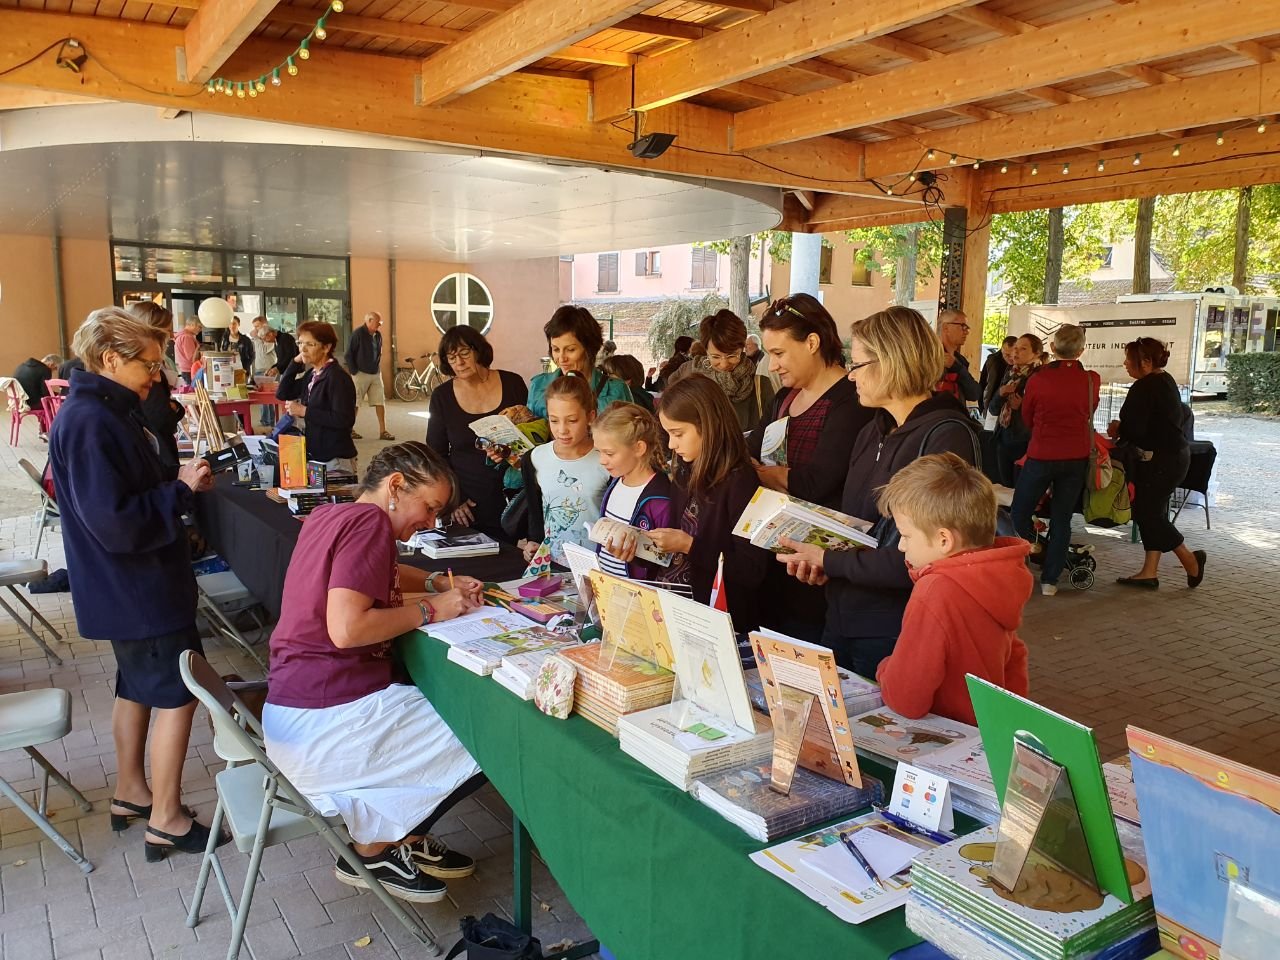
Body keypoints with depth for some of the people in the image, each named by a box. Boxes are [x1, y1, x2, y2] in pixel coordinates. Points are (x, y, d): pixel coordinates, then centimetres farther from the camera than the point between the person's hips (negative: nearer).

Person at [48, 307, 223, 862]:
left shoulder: (104, 413, 9)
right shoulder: (90, 424, -24)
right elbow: (115, 523, -28)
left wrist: (179, 479, 3)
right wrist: (181, 489, -20)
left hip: (129, 586, 10)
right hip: (137, 590, -10)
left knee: (138, 686, 21)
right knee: (177, 693, -1)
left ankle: (130, 792, 36)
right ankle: (165, 821, 10)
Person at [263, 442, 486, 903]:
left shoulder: (328, 516, 11)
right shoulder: (368, 522, -18)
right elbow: (346, 629, -28)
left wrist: (439, 584, 14)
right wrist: (430, 609, -15)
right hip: (324, 721, -10)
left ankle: (402, 837, 24)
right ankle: (372, 850, 10)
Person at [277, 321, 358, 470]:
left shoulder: (337, 377, -17)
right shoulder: (311, 374, 9)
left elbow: (344, 420, -25)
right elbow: (282, 394, 10)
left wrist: (305, 411, -20)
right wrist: (296, 362, 2)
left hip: (335, 458, -8)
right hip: (314, 455, 8)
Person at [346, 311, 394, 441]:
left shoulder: (378, 335, 7)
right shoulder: (357, 333, -11)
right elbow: (349, 354, -10)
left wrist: (378, 369, 10)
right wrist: (354, 372, -11)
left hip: (376, 374, 6)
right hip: (361, 374, -6)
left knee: (380, 402, 1)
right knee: (355, 403, 2)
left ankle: (382, 431, 3)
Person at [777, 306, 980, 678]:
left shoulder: (947, 436, -17)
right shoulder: (873, 431, 10)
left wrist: (828, 562, -16)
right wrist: (817, 560, -5)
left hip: (894, 635, -7)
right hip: (840, 621, 8)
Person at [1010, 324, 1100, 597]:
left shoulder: (1038, 379, -12)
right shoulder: (1092, 380, -6)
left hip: (1041, 455, -3)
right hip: (1076, 458, 3)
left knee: (1020, 511, 13)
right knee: (1062, 519, 9)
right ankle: (1050, 579, 11)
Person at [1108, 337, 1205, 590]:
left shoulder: (1143, 388, -19)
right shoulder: (1166, 381, 12)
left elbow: (1134, 429, -23)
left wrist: (1117, 430, 0)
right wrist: (1123, 428, 8)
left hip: (1160, 460, -10)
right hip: (1175, 454, 10)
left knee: (1146, 513, -1)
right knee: (1151, 513, 11)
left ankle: (1190, 559, 11)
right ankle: (1149, 572, 14)